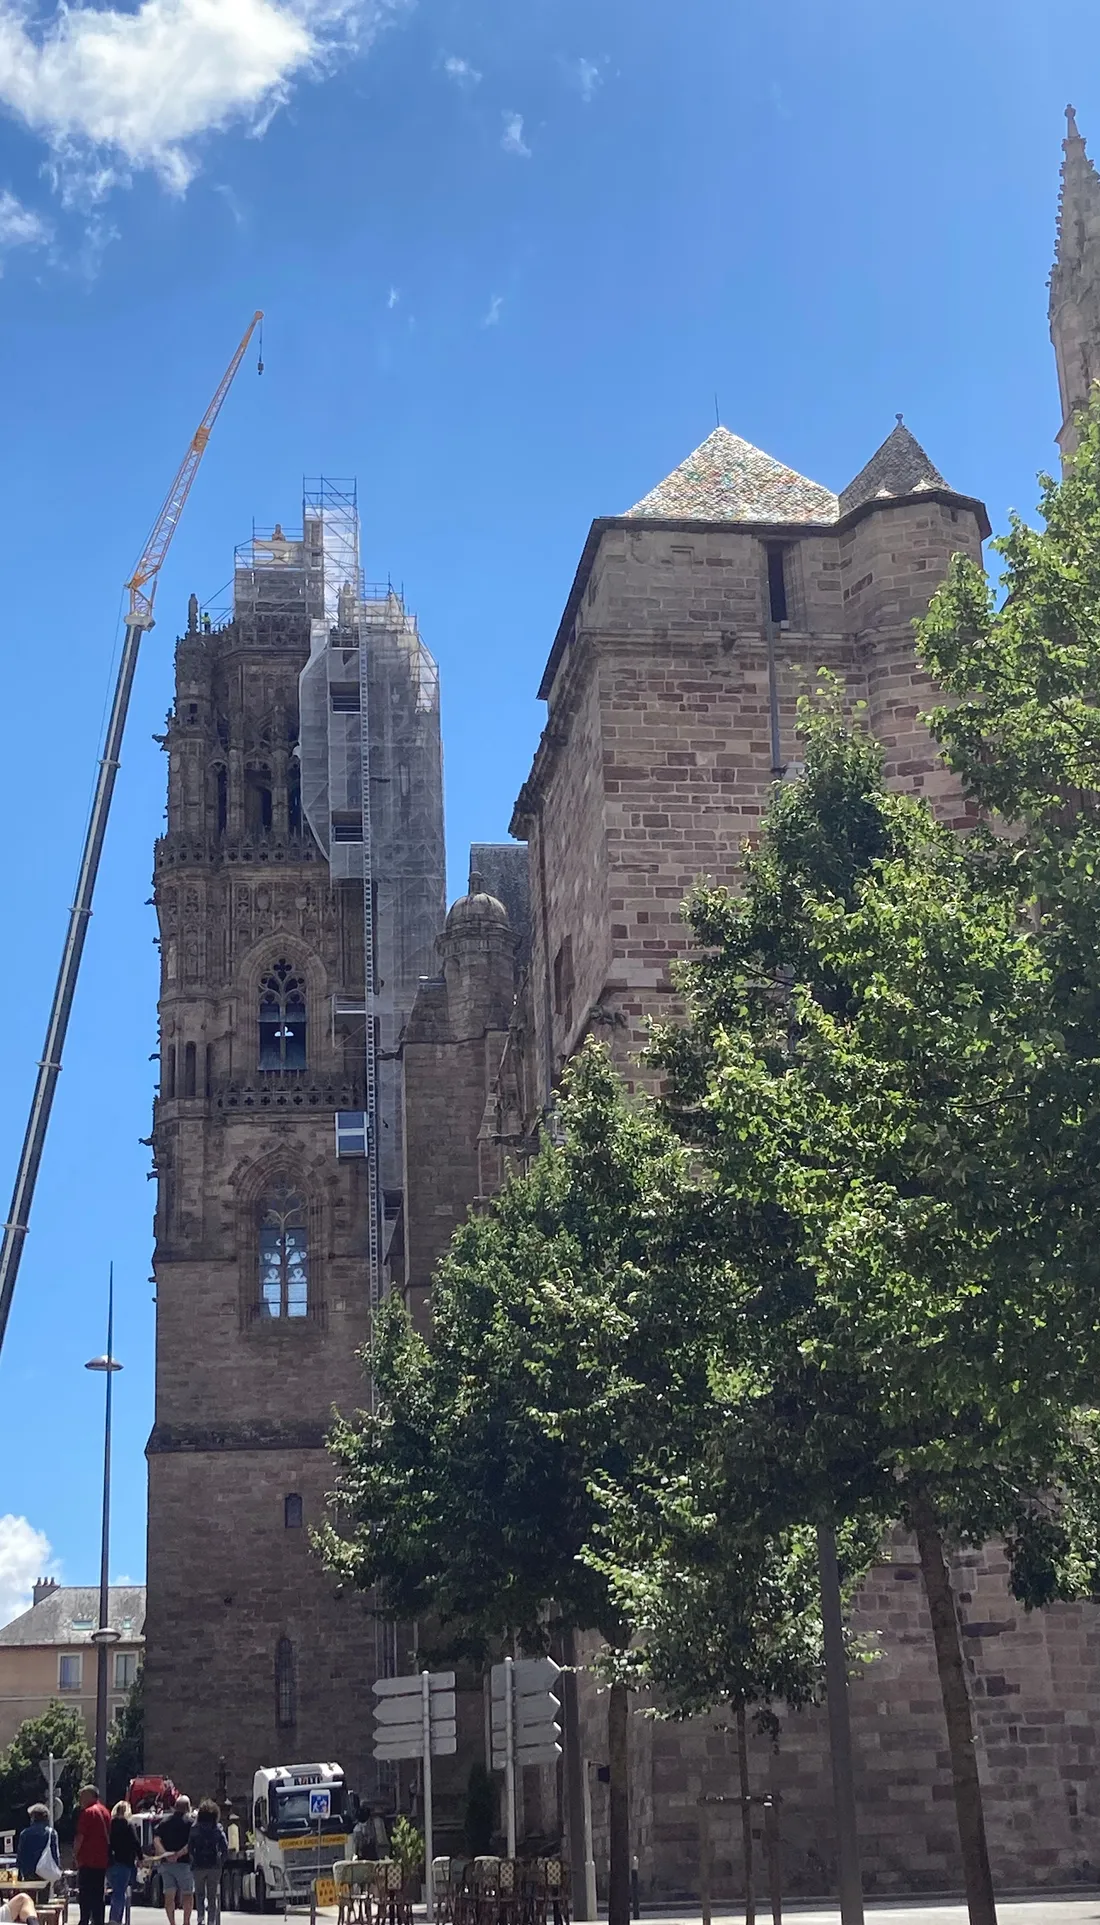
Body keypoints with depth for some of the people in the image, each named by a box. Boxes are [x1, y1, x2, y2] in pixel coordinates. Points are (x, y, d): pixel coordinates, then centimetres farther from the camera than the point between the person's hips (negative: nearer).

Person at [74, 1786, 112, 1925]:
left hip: (88, 1861, -8)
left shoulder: (88, 1812, -11)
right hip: (102, 1861, 8)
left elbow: (80, 1836, -13)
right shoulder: (104, 1811, 15)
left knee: (86, 1894, -7)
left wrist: (75, 1853, -1)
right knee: (98, 1895, 12)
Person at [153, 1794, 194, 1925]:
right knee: (188, 1893, 11)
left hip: (166, 1863, 3)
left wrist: (165, 1854, -12)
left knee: (169, 1895, 5)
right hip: (184, 1863, -3)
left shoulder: (165, 1821, 9)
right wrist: (178, 1854, -15)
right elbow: (191, 1844, -16)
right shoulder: (190, 1821, -5)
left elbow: (156, 1839, -3)